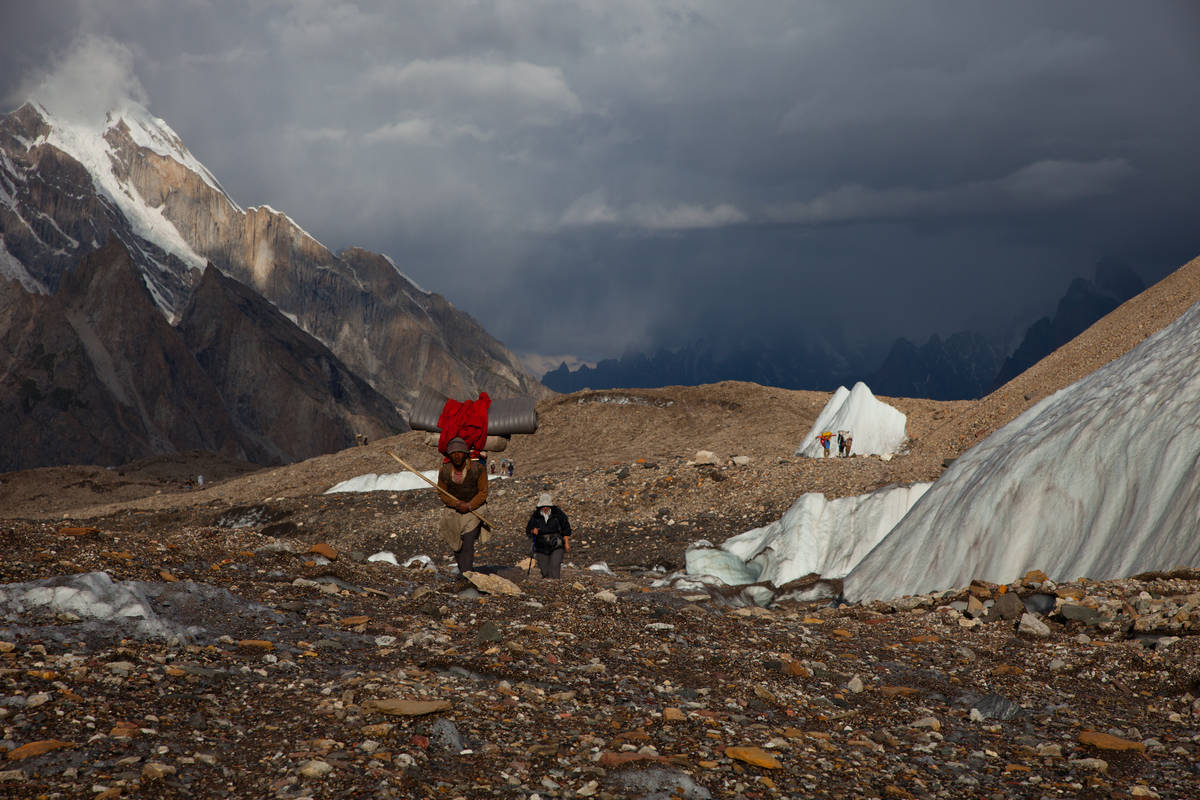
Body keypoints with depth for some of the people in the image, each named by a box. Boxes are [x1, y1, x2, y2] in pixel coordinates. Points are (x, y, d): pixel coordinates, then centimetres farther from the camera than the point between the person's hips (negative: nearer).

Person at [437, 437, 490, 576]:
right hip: (453, 512, 3)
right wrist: (457, 504, -17)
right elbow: (441, 493, -1)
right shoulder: (444, 471, -11)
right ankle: (462, 570, 29)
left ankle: (467, 574, -15)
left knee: (468, 543, -15)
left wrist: (469, 506, -21)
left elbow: (483, 492, -8)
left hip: (473, 511, -3)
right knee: (456, 545, 10)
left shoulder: (478, 469, -16)